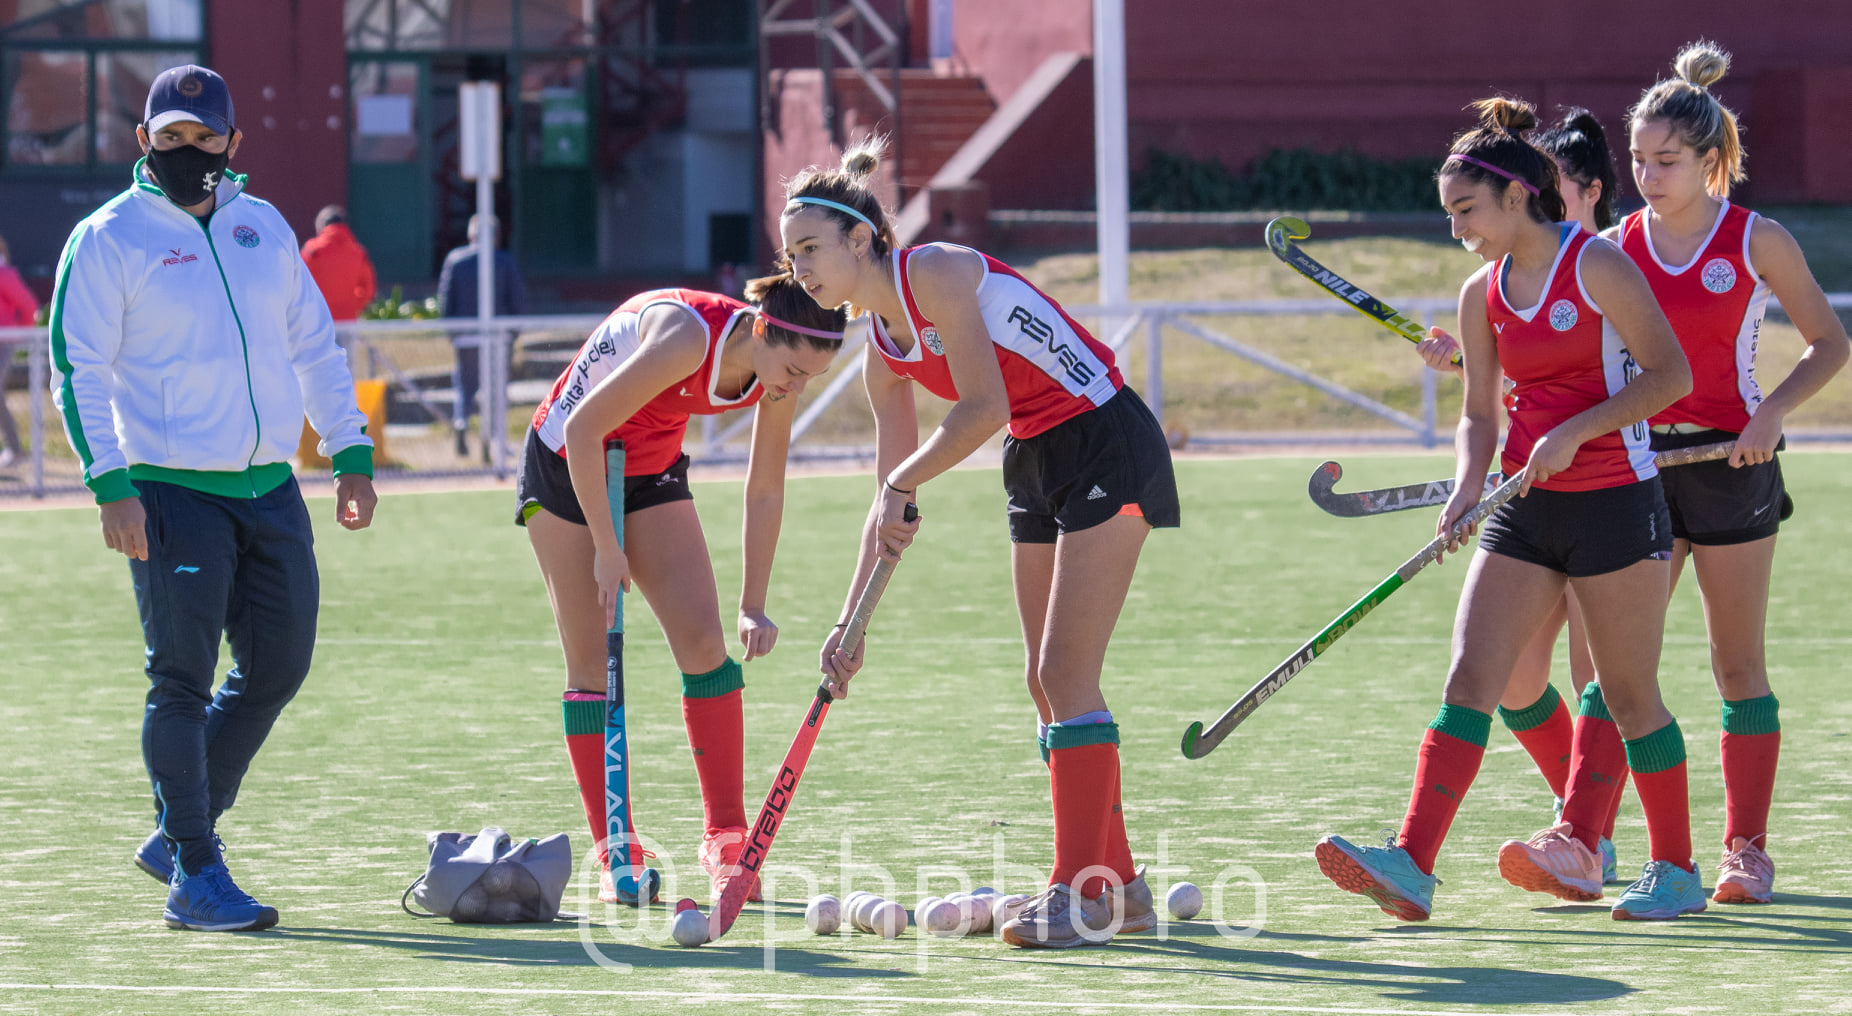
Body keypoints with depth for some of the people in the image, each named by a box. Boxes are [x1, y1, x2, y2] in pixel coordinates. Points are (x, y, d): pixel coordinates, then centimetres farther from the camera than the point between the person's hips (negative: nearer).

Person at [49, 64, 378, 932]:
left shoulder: (264, 228, 14)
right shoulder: (108, 239, -2)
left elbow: (314, 346, 20)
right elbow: (77, 368, -7)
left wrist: (350, 454, 13)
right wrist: (111, 485, -17)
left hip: (271, 489, 6)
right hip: (170, 492, -6)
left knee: (277, 667, 8)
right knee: (182, 679, -7)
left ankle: (177, 835, 23)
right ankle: (194, 877, -2)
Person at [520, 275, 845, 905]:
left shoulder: (778, 378, -15)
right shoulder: (689, 338, -36)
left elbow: (764, 493, -2)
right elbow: (582, 429, -30)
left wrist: (754, 606, -4)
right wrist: (605, 548, -25)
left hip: (653, 471, 5)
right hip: (565, 463, -5)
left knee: (704, 642, -9)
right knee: (590, 662, -5)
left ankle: (726, 838, -4)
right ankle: (612, 853, 0)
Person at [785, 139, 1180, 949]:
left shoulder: (936, 274, -17)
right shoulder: (883, 355, 7)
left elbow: (984, 408, -25)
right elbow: (892, 506, 11)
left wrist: (902, 483, -17)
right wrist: (852, 623, 7)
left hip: (1106, 447, -9)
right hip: (1037, 462, 9)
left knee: (1065, 671, -13)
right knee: (1047, 682, 8)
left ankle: (1085, 892, -11)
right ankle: (1117, 886, 15)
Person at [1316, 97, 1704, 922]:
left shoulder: (1598, 266, -9)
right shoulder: (1482, 295, 9)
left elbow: (1670, 374, -12)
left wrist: (1574, 431, -19)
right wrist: (1468, 483, -5)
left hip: (1614, 503, -6)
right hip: (1524, 509, 6)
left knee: (1629, 694, 1)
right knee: (1469, 678, -7)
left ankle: (1676, 871, 15)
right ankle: (1412, 867, -15)